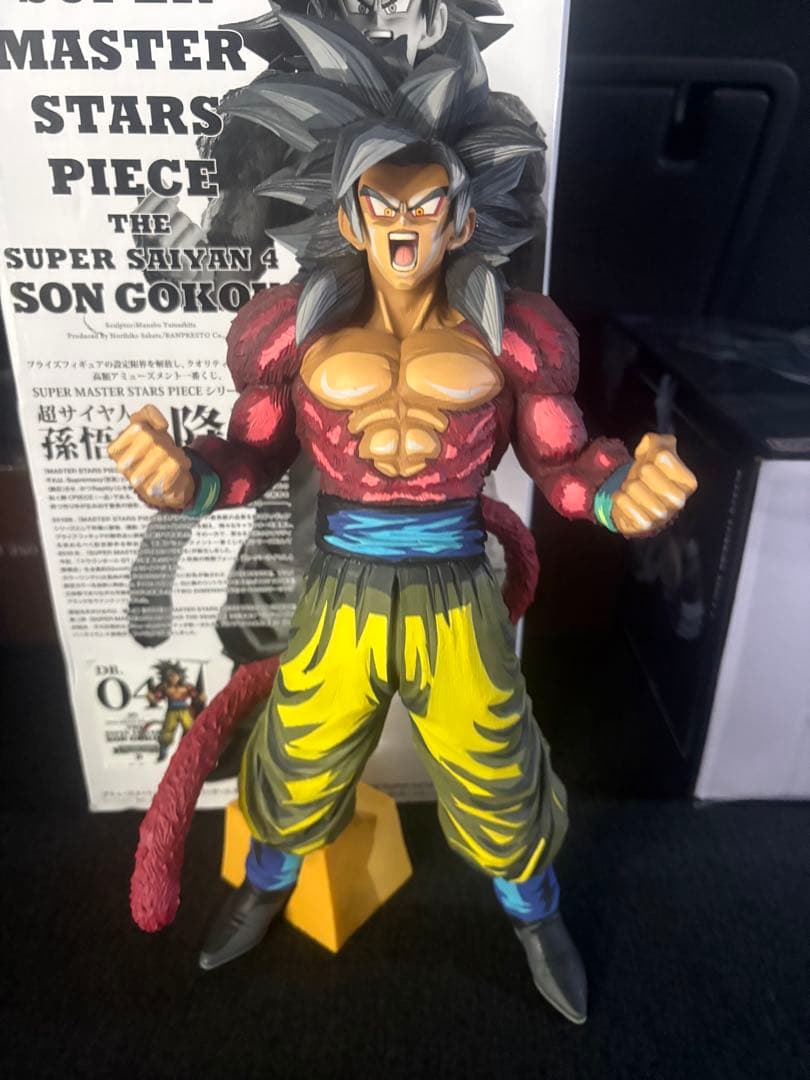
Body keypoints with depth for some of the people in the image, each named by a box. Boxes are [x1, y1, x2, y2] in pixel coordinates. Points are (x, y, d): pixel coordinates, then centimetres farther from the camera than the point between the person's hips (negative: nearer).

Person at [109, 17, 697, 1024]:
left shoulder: (509, 332, -9)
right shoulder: (296, 329, -9)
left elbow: (561, 458, -3)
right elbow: (253, 456, -2)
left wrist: (621, 489, -25)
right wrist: (183, 478, -24)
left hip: (455, 605, 0)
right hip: (340, 600, 1)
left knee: (497, 785, 20)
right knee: (297, 773, 23)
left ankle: (535, 919, 54)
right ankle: (267, 885, 60)